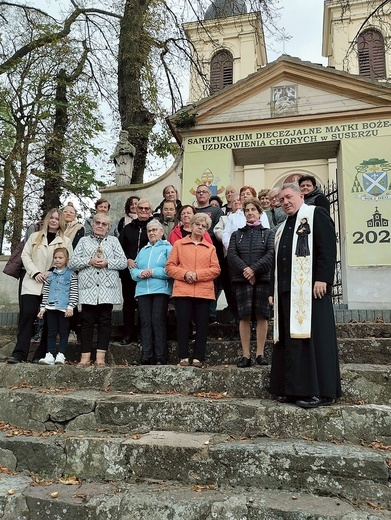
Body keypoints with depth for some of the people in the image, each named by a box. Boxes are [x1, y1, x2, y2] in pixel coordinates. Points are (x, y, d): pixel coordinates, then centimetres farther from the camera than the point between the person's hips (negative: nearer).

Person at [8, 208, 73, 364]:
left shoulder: (65, 241, 8)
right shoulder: (35, 237, 13)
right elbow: (25, 255, 6)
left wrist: (52, 272, -13)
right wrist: (35, 273, -9)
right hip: (32, 284, 0)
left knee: (49, 319, 2)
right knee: (27, 315, -9)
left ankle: (41, 354, 10)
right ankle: (19, 353, -7)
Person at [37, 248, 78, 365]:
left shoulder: (71, 275, -1)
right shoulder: (50, 275, 12)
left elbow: (74, 293, -5)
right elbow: (45, 293, 14)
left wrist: (70, 307, -12)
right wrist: (42, 308, 10)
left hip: (64, 308, -4)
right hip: (51, 308, 4)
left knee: (63, 333, 2)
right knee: (51, 333, 6)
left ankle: (61, 355, 5)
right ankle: (50, 355, 9)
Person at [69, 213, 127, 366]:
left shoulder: (113, 240, 17)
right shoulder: (84, 240, 18)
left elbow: (123, 262, 6)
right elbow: (72, 262, 7)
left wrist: (107, 263, -10)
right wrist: (89, 261, -8)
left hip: (108, 289, 0)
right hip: (88, 288, 0)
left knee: (105, 321, -1)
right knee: (87, 321, -1)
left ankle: (100, 356, 2)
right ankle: (85, 356, 3)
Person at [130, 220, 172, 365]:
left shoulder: (167, 248, 5)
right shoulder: (143, 250, 23)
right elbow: (133, 270, 15)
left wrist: (154, 272, -13)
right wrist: (140, 273, -6)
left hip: (161, 290, -5)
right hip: (143, 291, 5)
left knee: (158, 322, -7)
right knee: (145, 323, 1)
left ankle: (161, 358, -2)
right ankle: (146, 357, 4)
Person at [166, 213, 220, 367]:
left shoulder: (210, 248, 15)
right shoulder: (178, 244, 12)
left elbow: (215, 269, 4)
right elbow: (169, 266, 5)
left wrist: (197, 274, -10)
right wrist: (185, 274, -11)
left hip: (204, 291, 1)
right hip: (182, 290, -1)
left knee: (202, 325, 1)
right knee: (183, 324, -1)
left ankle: (198, 358, 8)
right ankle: (184, 357, 6)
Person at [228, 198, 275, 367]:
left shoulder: (268, 233, 14)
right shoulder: (237, 234, 18)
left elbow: (271, 254, -2)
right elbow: (231, 254, 2)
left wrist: (254, 269, -15)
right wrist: (244, 269, -15)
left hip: (262, 278, -1)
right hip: (242, 279, 1)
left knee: (261, 315, -3)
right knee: (244, 316, -3)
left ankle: (260, 353, 4)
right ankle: (246, 355, -1)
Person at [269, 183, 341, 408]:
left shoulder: (316, 214, 2)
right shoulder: (283, 228, 25)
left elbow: (328, 247, -10)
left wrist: (322, 279, -20)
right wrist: (274, 291, 18)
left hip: (310, 288, -8)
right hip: (287, 291, 8)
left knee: (313, 336, -7)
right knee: (290, 339, 6)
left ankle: (320, 391, -2)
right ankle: (294, 388, 11)